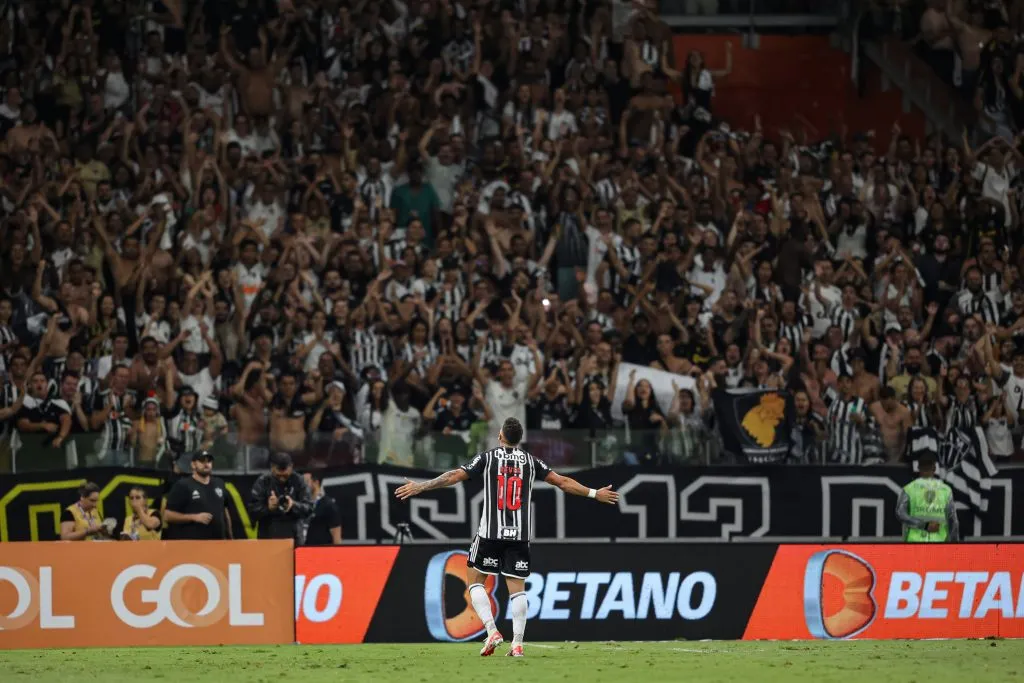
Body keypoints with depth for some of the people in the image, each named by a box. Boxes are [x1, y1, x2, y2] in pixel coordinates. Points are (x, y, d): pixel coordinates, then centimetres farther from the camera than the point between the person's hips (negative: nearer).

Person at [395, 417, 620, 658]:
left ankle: (492, 631, -6)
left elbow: (453, 476, -2)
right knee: (517, 587, 4)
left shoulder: (488, 457, 0)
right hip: (520, 535, 2)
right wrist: (594, 494, 17)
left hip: (491, 532, -2)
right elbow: (563, 482, 6)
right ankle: (517, 643, -5)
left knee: (474, 580, 10)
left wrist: (419, 487, 5)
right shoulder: (530, 461, 6)